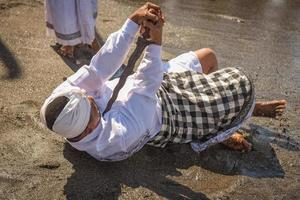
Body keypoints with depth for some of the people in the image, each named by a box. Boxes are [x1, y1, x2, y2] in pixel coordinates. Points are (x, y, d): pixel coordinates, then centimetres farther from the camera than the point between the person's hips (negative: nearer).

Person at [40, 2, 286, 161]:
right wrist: (156, 41, -33)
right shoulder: (116, 138, -40)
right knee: (241, 84, -8)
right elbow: (145, 87, -37)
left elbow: (101, 66, -30)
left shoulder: (62, 98, -24)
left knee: (208, 56, 17)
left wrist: (134, 21, -38)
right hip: (168, 111, -7)